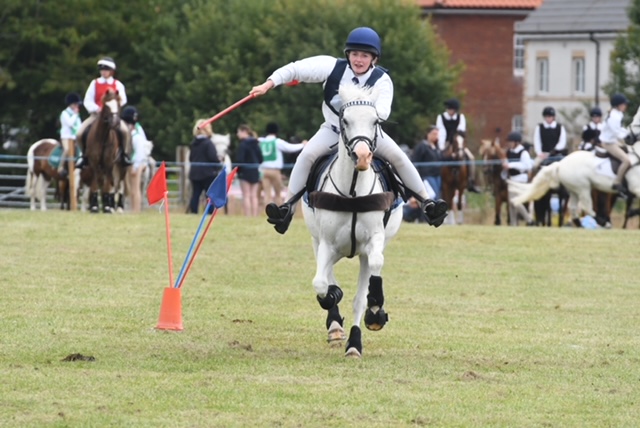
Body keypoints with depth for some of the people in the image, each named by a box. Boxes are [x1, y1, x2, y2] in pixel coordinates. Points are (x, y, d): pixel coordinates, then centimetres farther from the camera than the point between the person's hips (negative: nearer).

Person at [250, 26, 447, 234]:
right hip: (334, 130, 0)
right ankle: (288, 207, -14)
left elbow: (383, 111, -34)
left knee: (398, 157, -17)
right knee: (307, 155, -22)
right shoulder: (333, 67, -18)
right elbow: (295, 69, -16)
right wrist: (268, 84, -24)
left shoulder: (381, 80, -19)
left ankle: (427, 202, -4)